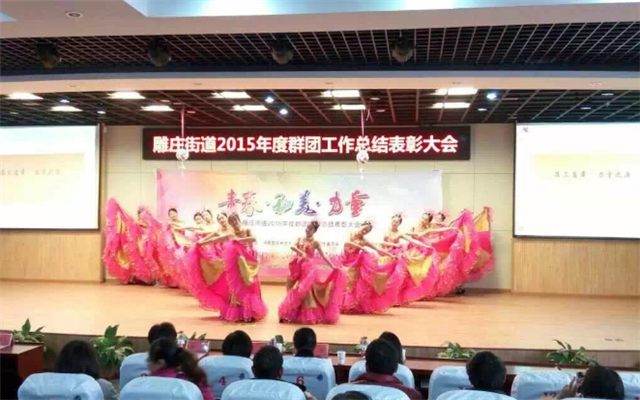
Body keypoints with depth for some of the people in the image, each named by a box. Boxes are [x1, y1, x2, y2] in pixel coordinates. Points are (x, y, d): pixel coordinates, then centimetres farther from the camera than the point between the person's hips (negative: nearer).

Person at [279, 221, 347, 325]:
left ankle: (308, 315, 5)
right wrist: (301, 253, -28)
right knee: (299, 291, 7)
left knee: (307, 291, -3)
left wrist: (333, 267, -14)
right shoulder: (300, 239, 7)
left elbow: (323, 256, -5)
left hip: (309, 268, -3)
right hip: (299, 268, 3)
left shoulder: (315, 243, -1)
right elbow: (292, 247, -11)